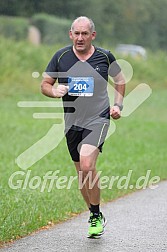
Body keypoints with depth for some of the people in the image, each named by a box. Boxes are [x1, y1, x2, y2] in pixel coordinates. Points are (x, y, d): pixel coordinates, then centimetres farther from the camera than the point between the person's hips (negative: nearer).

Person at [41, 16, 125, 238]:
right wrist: (54, 91, -13)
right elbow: (44, 84, 8)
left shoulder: (105, 56, 0)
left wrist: (117, 105, 6)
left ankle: (97, 217, -8)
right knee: (82, 172, 10)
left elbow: (120, 80, 17)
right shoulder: (61, 57, 1)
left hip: (98, 118, -3)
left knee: (87, 166, -22)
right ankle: (95, 216, 27)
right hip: (72, 121, 3)